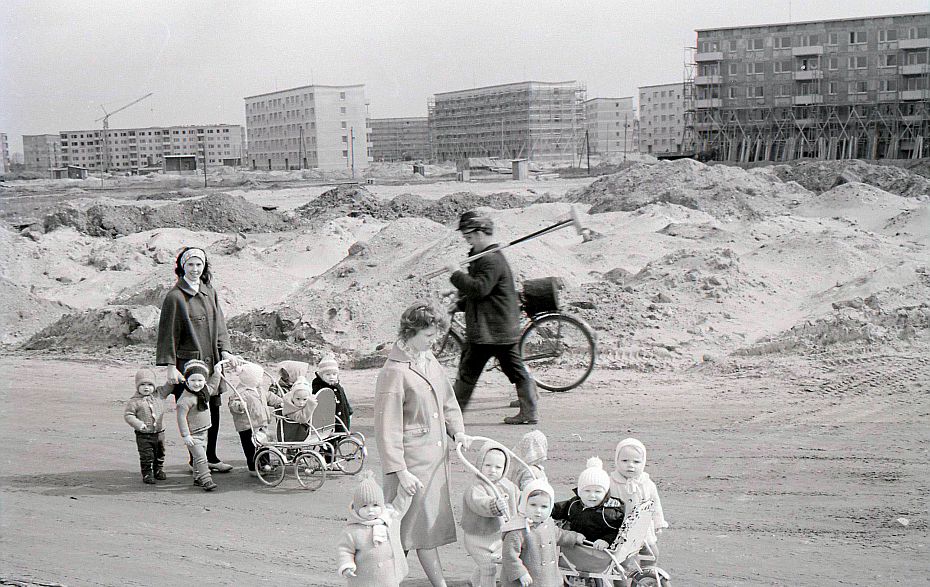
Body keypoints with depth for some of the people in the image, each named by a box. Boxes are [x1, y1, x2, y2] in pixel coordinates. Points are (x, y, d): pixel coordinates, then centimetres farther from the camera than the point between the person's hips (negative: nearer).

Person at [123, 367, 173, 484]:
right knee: (147, 456, -3)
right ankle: (147, 474, 9)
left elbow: (169, 387, 11)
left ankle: (158, 470, 34)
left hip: (159, 433, 4)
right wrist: (138, 424, -22)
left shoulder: (159, 394, 1)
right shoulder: (134, 401, -11)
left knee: (160, 454, 17)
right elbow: (127, 414, -11)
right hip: (144, 435, -4)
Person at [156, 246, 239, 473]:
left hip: (211, 361, 6)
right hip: (187, 362, -6)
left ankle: (211, 457, 21)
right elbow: (168, 332, -8)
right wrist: (170, 366, -13)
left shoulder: (209, 291, 12)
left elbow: (219, 323, 13)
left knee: (213, 410, 9)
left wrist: (224, 350, -1)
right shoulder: (175, 296, -7)